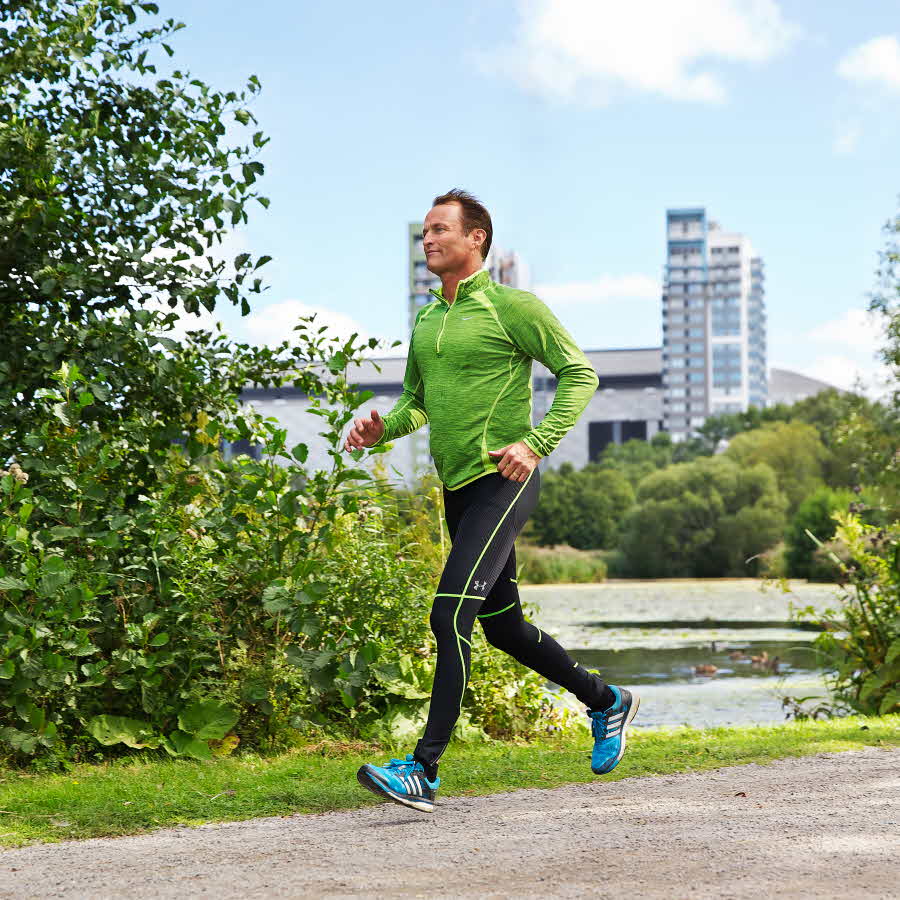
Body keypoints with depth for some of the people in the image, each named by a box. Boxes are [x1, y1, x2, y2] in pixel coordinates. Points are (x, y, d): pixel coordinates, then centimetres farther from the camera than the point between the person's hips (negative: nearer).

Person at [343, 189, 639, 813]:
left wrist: (536, 443, -17)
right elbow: (417, 402, 25)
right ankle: (606, 702, 37)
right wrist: (382, 427, 3)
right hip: (458, 488, 8)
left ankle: (424, 772, -20)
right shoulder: (426, 321, 16)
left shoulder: (513, 307, -6)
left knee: (450, 615, -19)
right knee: (504, 625, 16)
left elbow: (580, 374, -5)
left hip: (502, 482, -8)